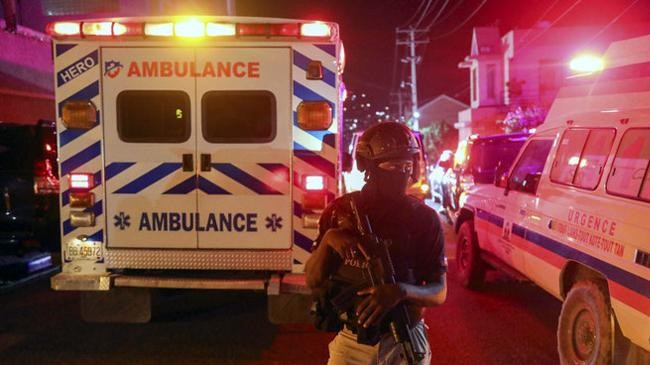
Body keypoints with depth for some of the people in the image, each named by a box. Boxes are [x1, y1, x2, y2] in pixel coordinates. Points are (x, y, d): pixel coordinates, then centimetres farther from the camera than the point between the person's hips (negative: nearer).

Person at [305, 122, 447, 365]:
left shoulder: (424, 218, -7)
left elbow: (439, 293, -6)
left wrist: (401, 291, -25)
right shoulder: (340, 211, -3)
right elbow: (313, 281, -1)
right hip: (350, 342, 1)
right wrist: (327, 240, -19)